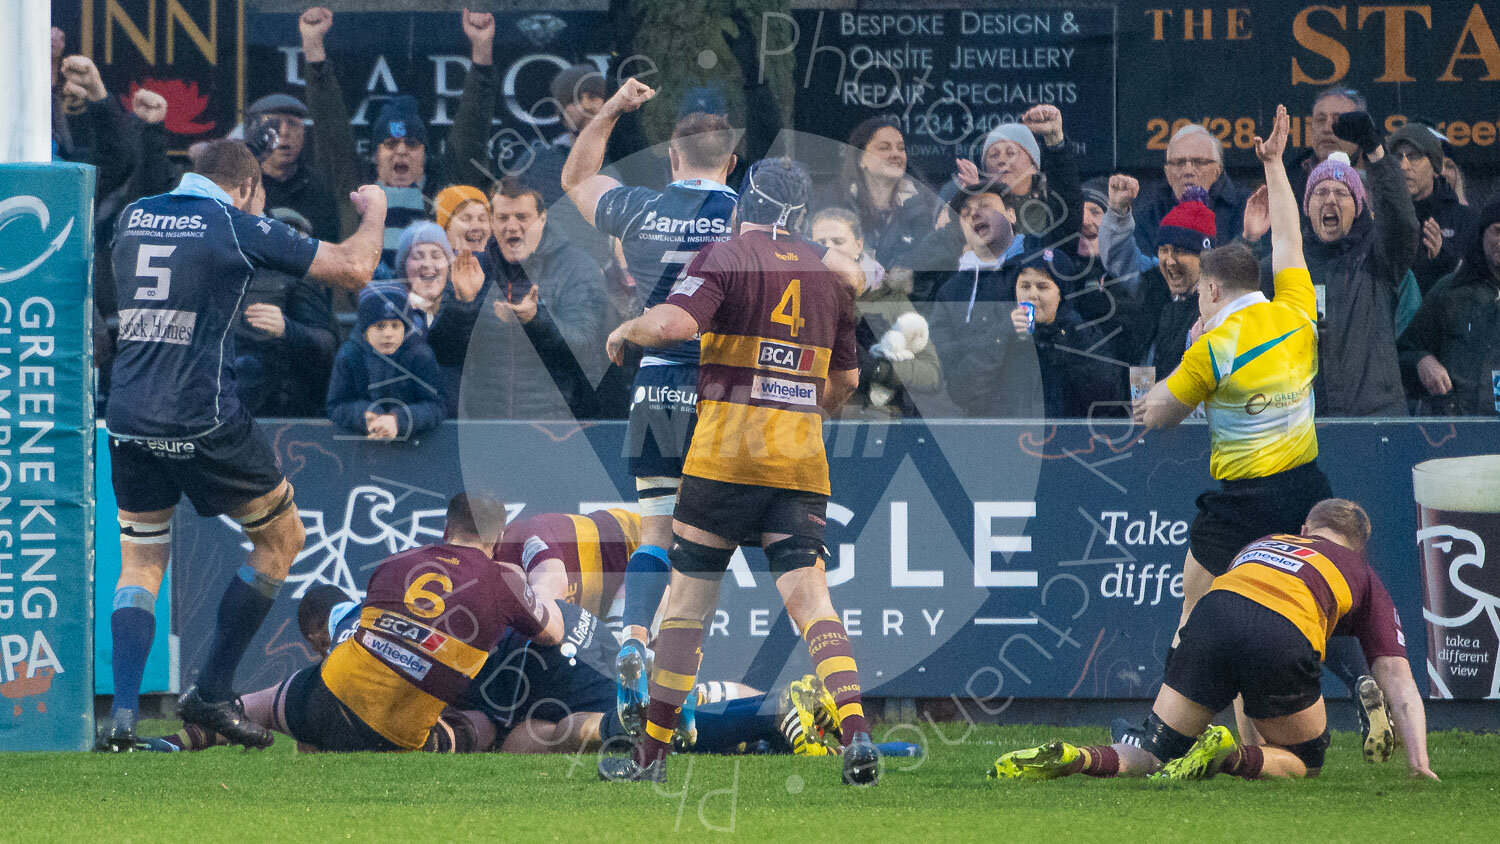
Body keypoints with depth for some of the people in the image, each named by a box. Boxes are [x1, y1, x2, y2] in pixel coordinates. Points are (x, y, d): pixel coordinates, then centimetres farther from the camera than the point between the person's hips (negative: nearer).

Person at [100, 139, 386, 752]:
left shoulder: (133, 217, 11)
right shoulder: (239, 228, -4)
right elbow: (354, 268, -2)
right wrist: (374, 211, 19)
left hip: (127, 419, 5)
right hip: (203, 422, -5)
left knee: (141, 560, 15)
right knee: (281, 537, 14)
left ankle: (123, 715, -4)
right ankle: (211, 693, 11)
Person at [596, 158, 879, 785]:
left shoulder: (727, 257, -3)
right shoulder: (830, 272, 13)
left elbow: (675, 323, -19)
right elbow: (846, 379, 21)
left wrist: (624, 331, 1)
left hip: (726, 451, -4)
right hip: (801, 460, 4)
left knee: (686, 602, 5)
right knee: (809, 597, -3)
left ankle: (652, 753, 10)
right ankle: (854, 730, -22)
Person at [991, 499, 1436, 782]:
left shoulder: (1264, 543, 40)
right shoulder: (1363, 576, 31)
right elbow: (1400, 683, 25)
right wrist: (1419, 763, 24)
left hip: (1214, 612, 3)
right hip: (1286, 638, -3)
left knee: (1156, 756, 13)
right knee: (1306, 760, 21)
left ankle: (1071, 758, -17)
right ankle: (1228, 756, -10)